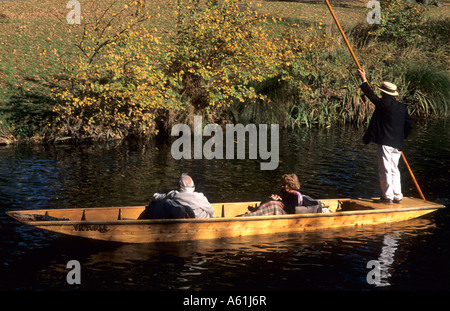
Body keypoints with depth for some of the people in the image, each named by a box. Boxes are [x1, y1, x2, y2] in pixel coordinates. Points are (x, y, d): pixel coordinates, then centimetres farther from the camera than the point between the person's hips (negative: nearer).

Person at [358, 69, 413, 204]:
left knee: (385, 170, -1)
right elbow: (409, 124, 11)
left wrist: (364, 79, 6)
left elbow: (371, 95, -3)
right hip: (397, 144, 7)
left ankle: (388, 197, 1)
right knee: (394, 169, 15)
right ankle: (397, 196, 16)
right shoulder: (402, 107, 9)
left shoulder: (384, 104, -11)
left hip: (385, 142, -7)